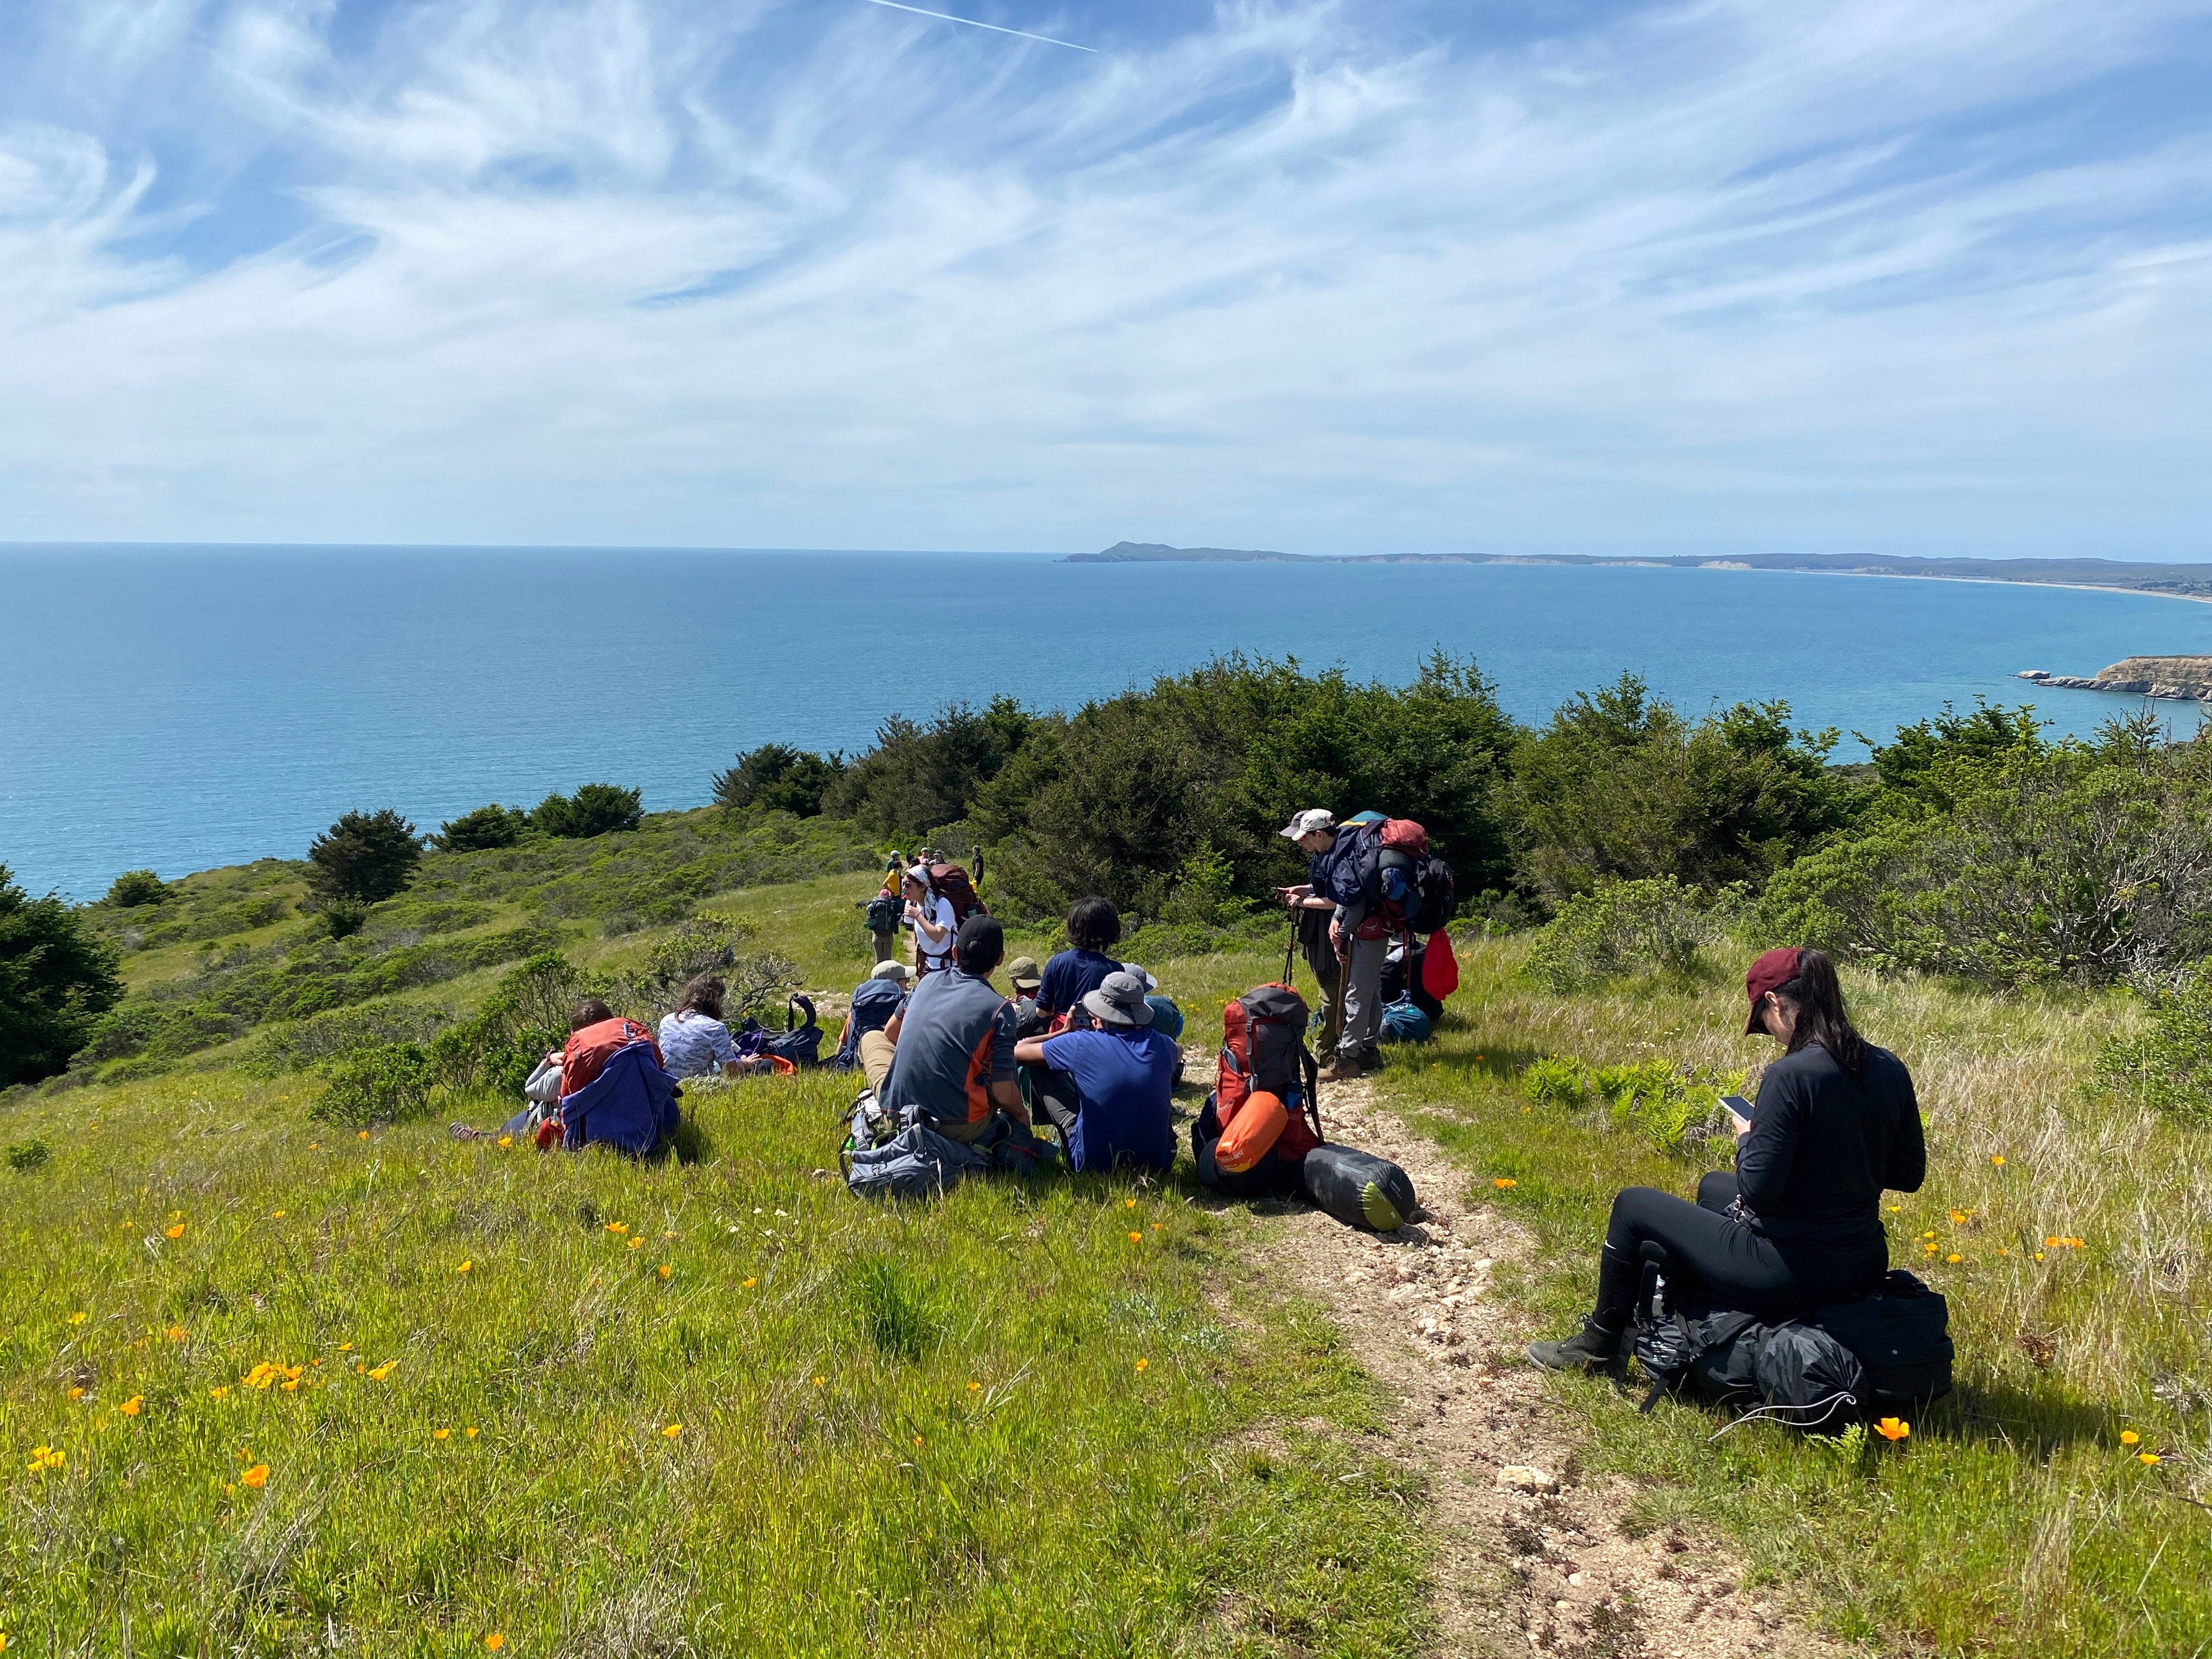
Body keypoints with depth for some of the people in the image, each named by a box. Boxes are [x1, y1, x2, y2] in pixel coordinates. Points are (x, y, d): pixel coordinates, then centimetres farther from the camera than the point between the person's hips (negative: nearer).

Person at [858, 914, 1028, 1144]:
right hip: (960, 1129, -3)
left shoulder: (929, 981, 5)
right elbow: (1003, 1094, -11)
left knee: (872, 1038, 28)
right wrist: (1022, 1115, 11)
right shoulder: (999, 1009, -9)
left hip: (896, 1112, 3)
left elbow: (890, 1034, 22)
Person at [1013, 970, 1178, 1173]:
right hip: (1157, 1162, 3)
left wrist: (1065, 1033, 19)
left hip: (1095, 1162, -3)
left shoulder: (1080, 1044, -13)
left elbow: (1018, 1050, 3)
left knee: (1045, 1075, 11)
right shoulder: (1159, 1045, -4)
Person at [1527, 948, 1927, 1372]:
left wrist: (1747, 1139, -4)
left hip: (1793, 1274, -8)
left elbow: (1757, 1191, -23)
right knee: (1713, 1186, 33)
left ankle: (1602, 1341, 31)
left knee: (1633, 1205, 13)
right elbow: (1909, 1174, 8)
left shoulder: (1790, 1075, -25)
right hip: (1865, 1266, 8)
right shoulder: (1889, 1070, -3)